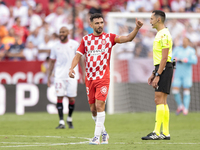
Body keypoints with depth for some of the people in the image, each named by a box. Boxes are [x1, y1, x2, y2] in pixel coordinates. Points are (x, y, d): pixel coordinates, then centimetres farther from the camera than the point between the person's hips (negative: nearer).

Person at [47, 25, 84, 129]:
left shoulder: (74, 44, 3)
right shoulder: (55, 47, 8)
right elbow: (52, 62, 14)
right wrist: (49, 76, 10)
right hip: (59, 76, 1)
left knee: (71, 98, 0)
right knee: (59, 97, -8)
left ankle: (69, 119, 23)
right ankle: (61, 122, -7)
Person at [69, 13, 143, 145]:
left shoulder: (109, 37, 1)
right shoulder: (86, 39, 9)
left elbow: (127, 38, -10)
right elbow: (78, 55, 7)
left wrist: (137, 28, -26)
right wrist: (72, 68, -10)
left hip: (103, 78, -3)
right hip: (89, 78, 3)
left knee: (100, 105, -15)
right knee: (93, 109, 6)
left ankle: (97, 137, -13)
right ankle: (104, 133, 25)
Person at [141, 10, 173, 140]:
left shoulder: (164, 34, -13)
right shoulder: (160, 34, 19)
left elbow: (164, 57, -19)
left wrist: (158, 75, -21)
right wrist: (153, 74, 23)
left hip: (164, 69, -10)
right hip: (161, 69, 10)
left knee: (159, 99, -13)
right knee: (163, 101, 8)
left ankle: (157, 133, -16)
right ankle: (165, 133, 8)